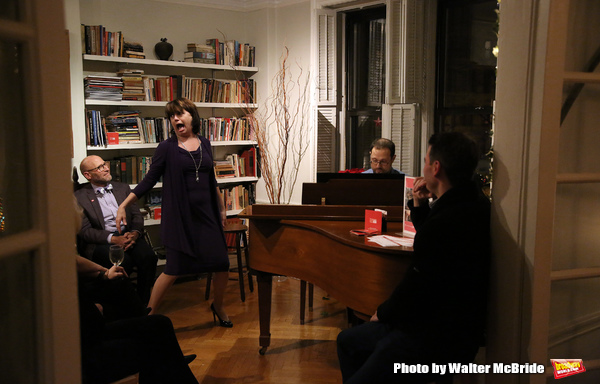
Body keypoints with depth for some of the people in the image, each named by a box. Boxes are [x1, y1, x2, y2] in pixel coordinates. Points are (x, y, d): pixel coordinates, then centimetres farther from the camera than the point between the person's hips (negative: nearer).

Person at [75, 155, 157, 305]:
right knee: (123, 262, -34)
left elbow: (137, 215, 14)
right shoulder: (80, 197, 6)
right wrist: (113, 239, -18)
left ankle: (143, 303, -13)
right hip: (101, 242, -4)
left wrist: (135, 233, -10)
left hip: (128, 235, 4)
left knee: (148, 256, -27)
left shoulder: (123, 188, 20)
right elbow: (85, 231, -3)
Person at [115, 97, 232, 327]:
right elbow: (149, 180, -1)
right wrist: (123, 206, -8)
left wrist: (221, 208, 24)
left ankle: (218, 307, 31)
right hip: (179, 217, -4)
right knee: (174, 270, -6)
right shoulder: (167, 148, -3)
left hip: (207, 213, 4)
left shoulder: (204, 144, 9)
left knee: (222, 266, 4)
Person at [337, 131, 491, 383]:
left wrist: (382, 313, -2)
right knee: (347, 341, 21)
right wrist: (419, 205, 7)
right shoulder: (471, 203, 5)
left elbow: (415, 289, -22)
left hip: (438, 343, -11)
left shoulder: (446, 222, -29)